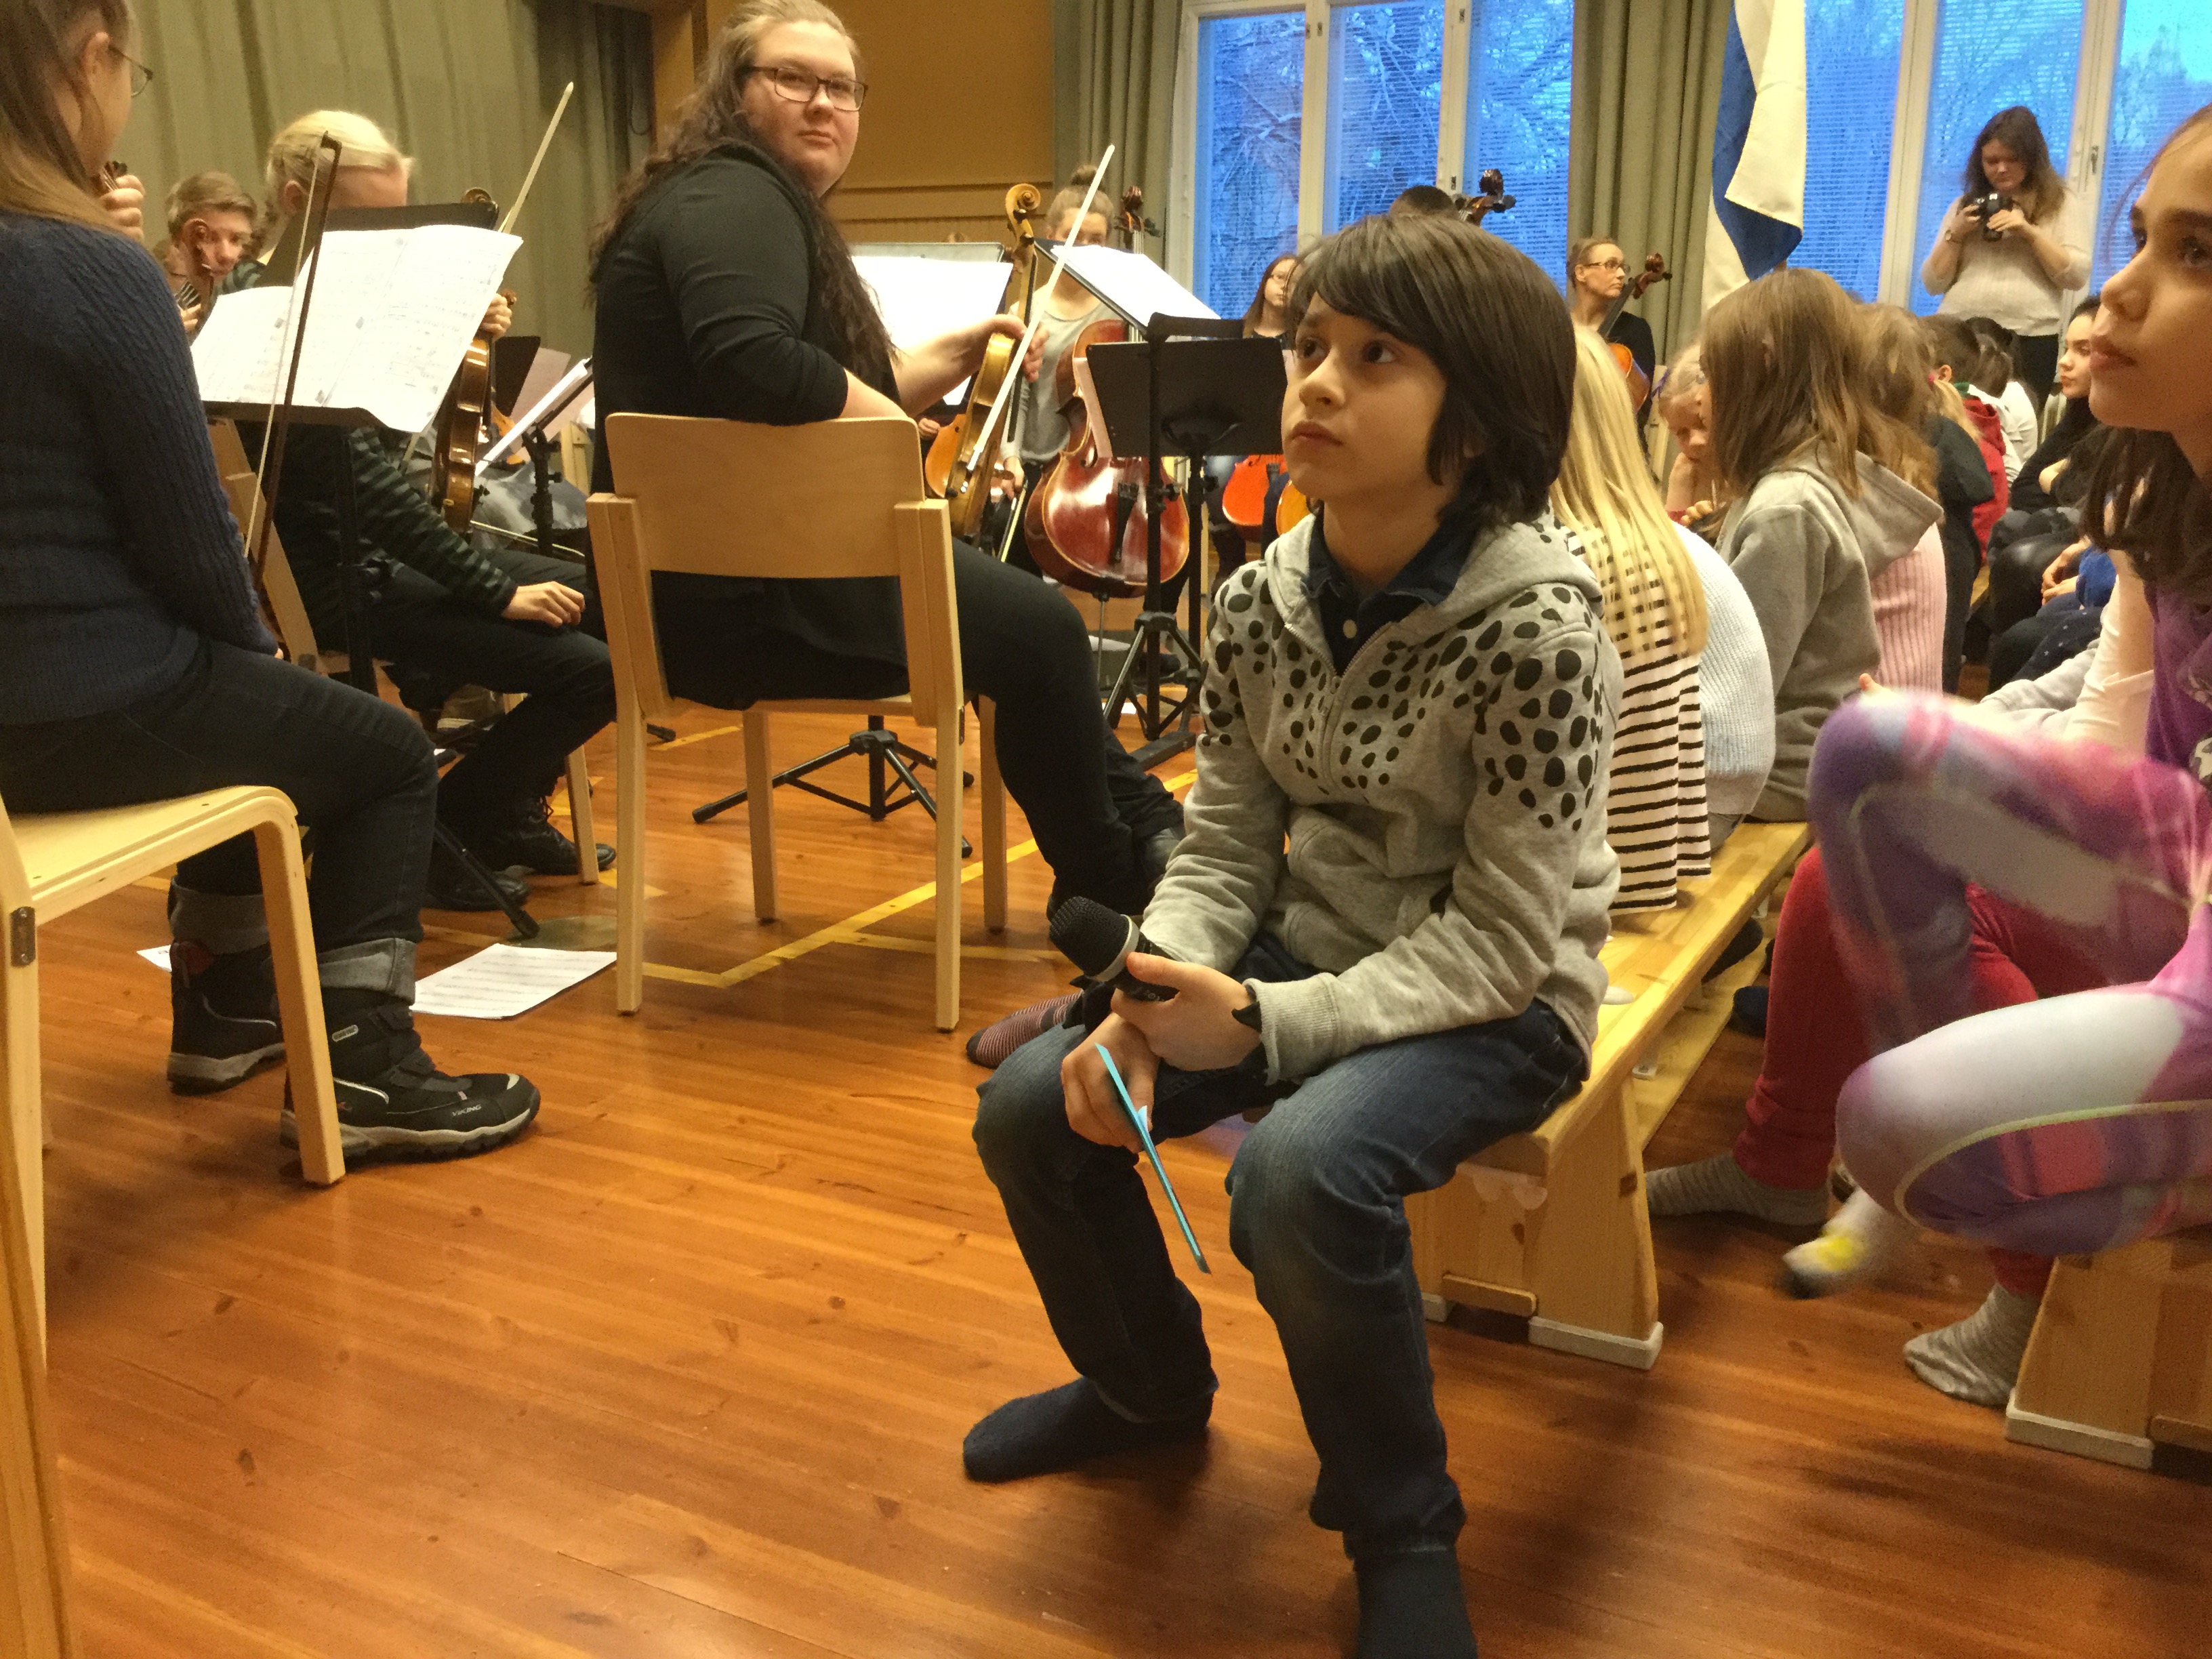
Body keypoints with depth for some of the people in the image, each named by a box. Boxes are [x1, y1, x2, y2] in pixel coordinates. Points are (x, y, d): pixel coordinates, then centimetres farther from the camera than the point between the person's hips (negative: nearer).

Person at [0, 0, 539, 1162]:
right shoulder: (95, 271, -19)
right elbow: (190, 537, -15)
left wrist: (242, 657, 17)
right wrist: (256, 649, 6)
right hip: (94, 713, -8)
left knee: (243, 707, 34)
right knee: (388, 754, 15)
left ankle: (225, 1006, 43)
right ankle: (360, 1068, 9)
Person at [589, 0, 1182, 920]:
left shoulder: (773, 205, 19)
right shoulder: (731, 197, -13)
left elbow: (842, 399, 21)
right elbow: (751, 365, -33)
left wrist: (960, 352, 13)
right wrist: (905, 437, -17)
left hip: (725, 571, 11)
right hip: (736, 591, -11)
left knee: (1016, 603, 22)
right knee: (1041, 630, -4)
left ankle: (1141, 817, 30)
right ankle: (1109, 889, 14)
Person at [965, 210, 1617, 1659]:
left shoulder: (1539, 627, -23)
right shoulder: (1264, 601, -4)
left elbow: (1500, 936, -22)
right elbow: (1223, 847, 1)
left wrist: (1274, 1025, -29)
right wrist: (1150, 1005, -17)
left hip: (1498, 1000, -6)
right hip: (1310, 950, 6)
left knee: (1301, 1172, -33)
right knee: (1032, 1109, -7)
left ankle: (1403, 1531, -3)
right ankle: (1149, 1384, 24)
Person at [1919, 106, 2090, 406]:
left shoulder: (2057, 205, 8)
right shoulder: (1965, 205, 15)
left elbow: (2077, 277, -3)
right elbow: (1933, 283, 11)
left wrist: (2030, 232, -11)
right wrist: (1956, 234, -4)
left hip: (2029, 341, -2)